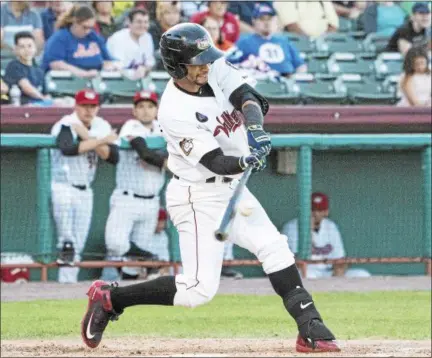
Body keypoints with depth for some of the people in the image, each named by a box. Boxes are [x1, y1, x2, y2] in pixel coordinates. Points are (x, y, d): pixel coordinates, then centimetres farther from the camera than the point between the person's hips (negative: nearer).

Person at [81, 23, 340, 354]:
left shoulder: (216, 71, -5)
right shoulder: (174, 112, -24)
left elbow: (248, 97, -17)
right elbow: (216, 162, -26)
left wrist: (255, 128, -38)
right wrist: (247, 161, -46)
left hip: (231, 189, 8)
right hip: (198, 198, -8)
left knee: (275, 248, 1)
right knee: (200, 289, -10)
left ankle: (310, 328, 4)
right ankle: (110, 298, 0)